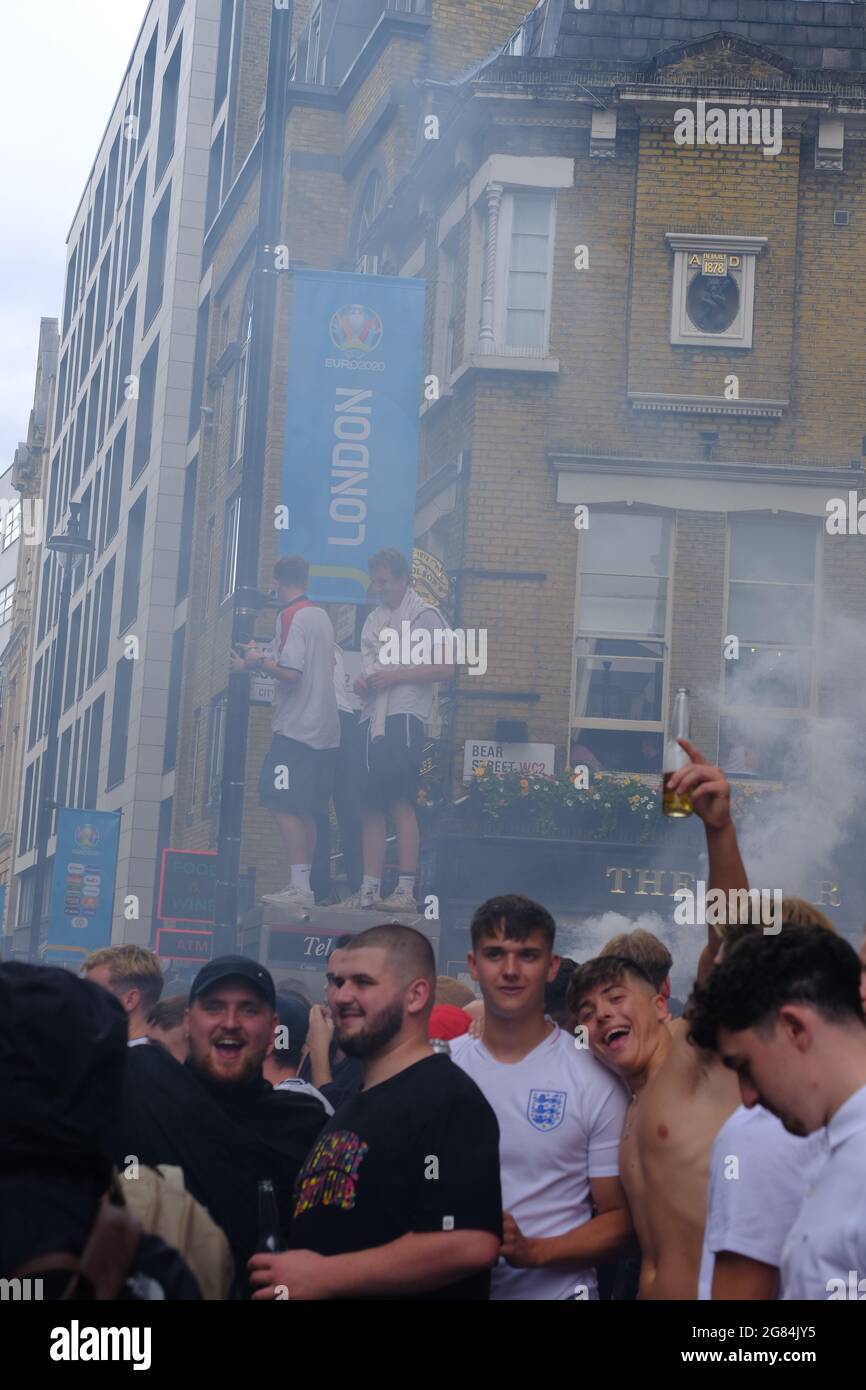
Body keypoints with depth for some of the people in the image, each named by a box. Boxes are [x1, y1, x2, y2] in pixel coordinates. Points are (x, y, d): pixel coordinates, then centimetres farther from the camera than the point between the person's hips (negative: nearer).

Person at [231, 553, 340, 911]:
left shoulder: (291, 617, -10)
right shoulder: (322, 616, 15)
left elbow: (291, 673, -19)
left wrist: (258, 663, -3)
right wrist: (265, 659, 25)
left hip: (295, 729, -9)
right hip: (325, 730, 9)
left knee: (284, 806, -9)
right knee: (306, 811, 10)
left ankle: (300, 887, -15)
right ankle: (303, 885, 11)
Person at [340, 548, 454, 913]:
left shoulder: (425, 615, -2)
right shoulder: (375, 619, 21)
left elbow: (445, 669, -8)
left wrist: (395, 676, -13)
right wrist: (362, 682, 6)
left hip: (403, 717, -8)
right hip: (373, 717, 8)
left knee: (401, 803, -13)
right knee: (370, 807, 4)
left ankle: (406, 889, -16)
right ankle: (369, 890, 6)